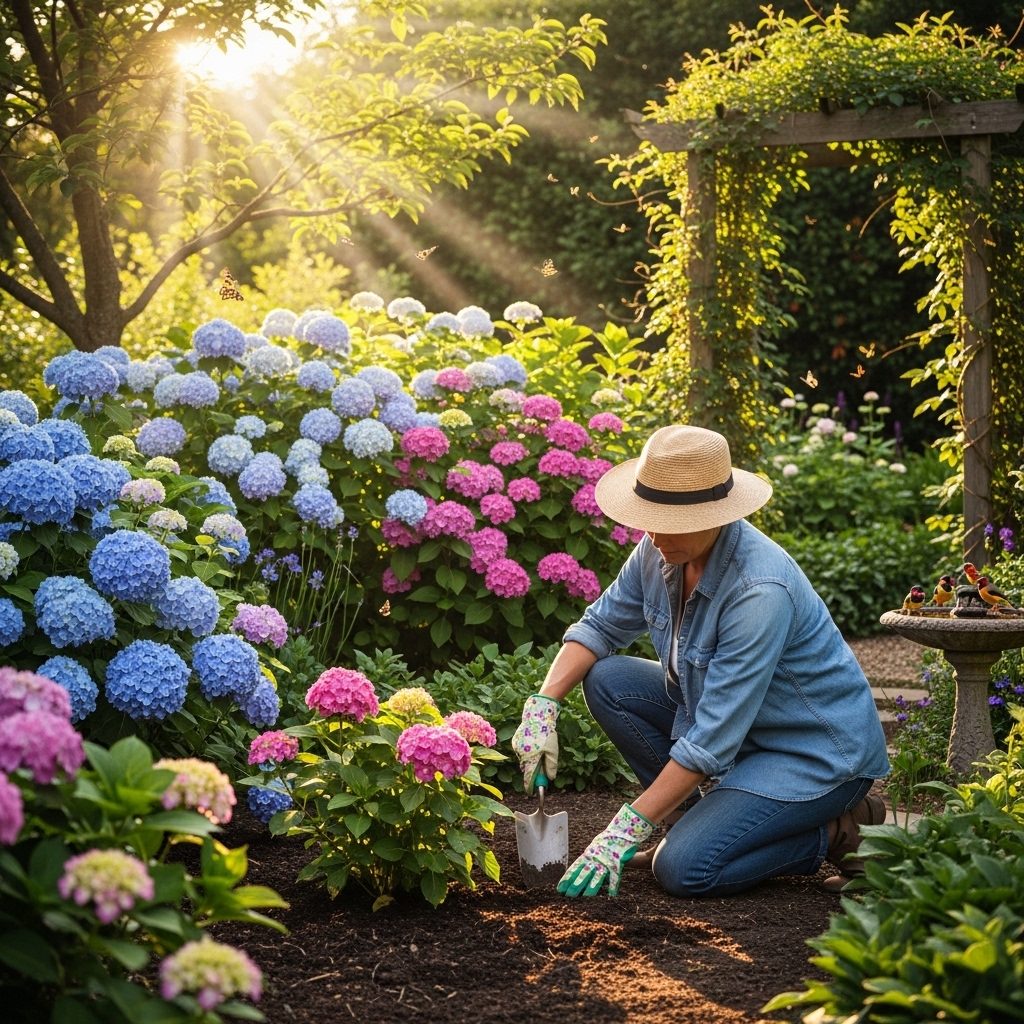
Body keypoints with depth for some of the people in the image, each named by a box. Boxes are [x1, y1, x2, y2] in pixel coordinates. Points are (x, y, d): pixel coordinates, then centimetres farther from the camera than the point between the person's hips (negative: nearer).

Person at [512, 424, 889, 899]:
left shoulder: (760, 589, -33)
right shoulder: (662, 551, -9)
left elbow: (713, 739, -31)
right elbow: (600, 626, 6)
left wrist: (626, 830, -29)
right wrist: (542, 705, -12)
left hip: (817, 749, -8)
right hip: (735, 719, 8)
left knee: (683, 869, -23)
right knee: (606, 680, -5)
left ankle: (835, 832, -2)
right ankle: (691, 819, 6)